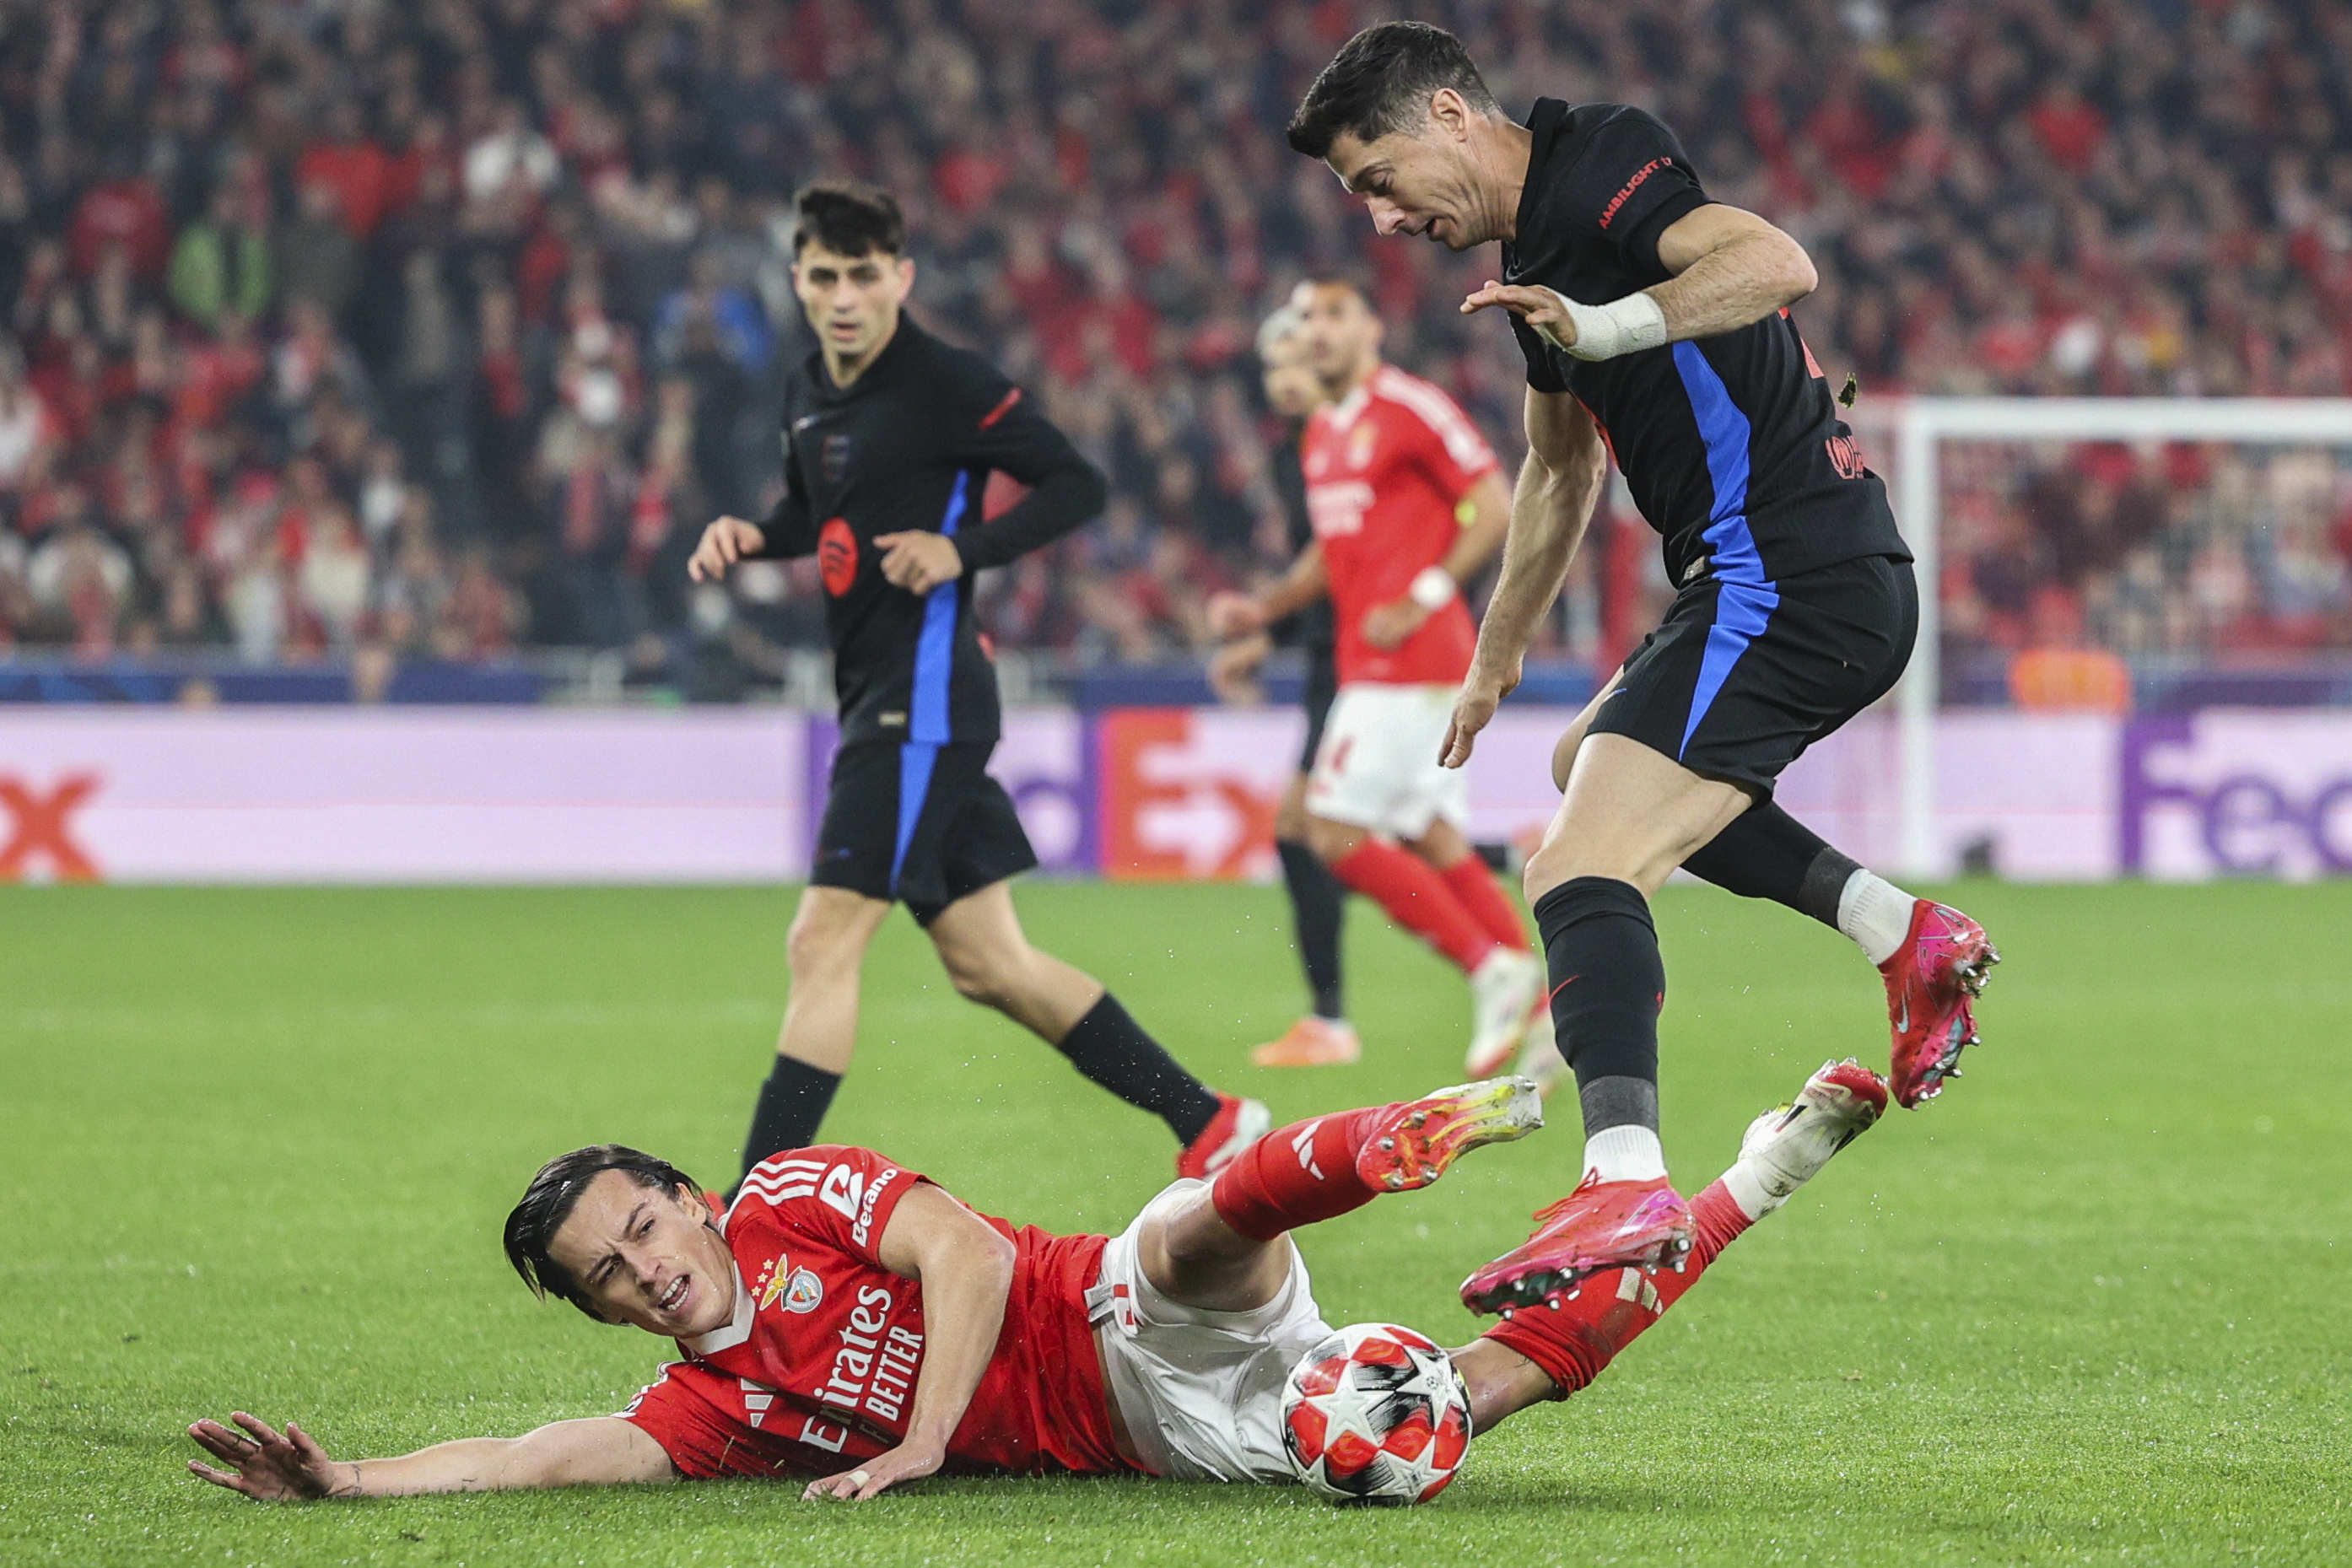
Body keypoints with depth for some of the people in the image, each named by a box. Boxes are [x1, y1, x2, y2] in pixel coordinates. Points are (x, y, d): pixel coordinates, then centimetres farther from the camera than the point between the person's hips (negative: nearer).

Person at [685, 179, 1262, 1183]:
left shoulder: (947, 384, -12)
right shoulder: (809, 392, 13)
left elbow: (1078, 486, -10)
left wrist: (962, 549, -22)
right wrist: (750, 536, 8)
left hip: (925, 699, -9)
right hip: (876, 701, 9)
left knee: (822, 943, -14)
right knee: (988, 965, 12)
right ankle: (1207, 1122, 21)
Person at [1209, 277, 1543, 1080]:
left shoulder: (1410, 407, -9)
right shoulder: (1320, 434, 17)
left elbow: (1495, 508, -12)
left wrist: (1423, 598, -18)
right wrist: (1261, 608, 14)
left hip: (1411, 657, -9)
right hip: (1368, 666, 9)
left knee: (1336, 831, -11)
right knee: (1434, 841, 7)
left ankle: (1491, 968, -8)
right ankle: (1537, 999, 8)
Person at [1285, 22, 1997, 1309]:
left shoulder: (1599, 167, -12)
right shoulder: (1529, 247, 19)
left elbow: (1778, 263, -29)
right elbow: (1559, 467, 34)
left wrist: (1611, 325, -38)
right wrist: (1495, 659, 38)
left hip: (1785, 572, -11)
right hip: (1837, 587, 11)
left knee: (1578, 872, -20)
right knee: (1596, 771, 33)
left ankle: (1626, 1183, -37)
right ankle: (1902, 932, 20)